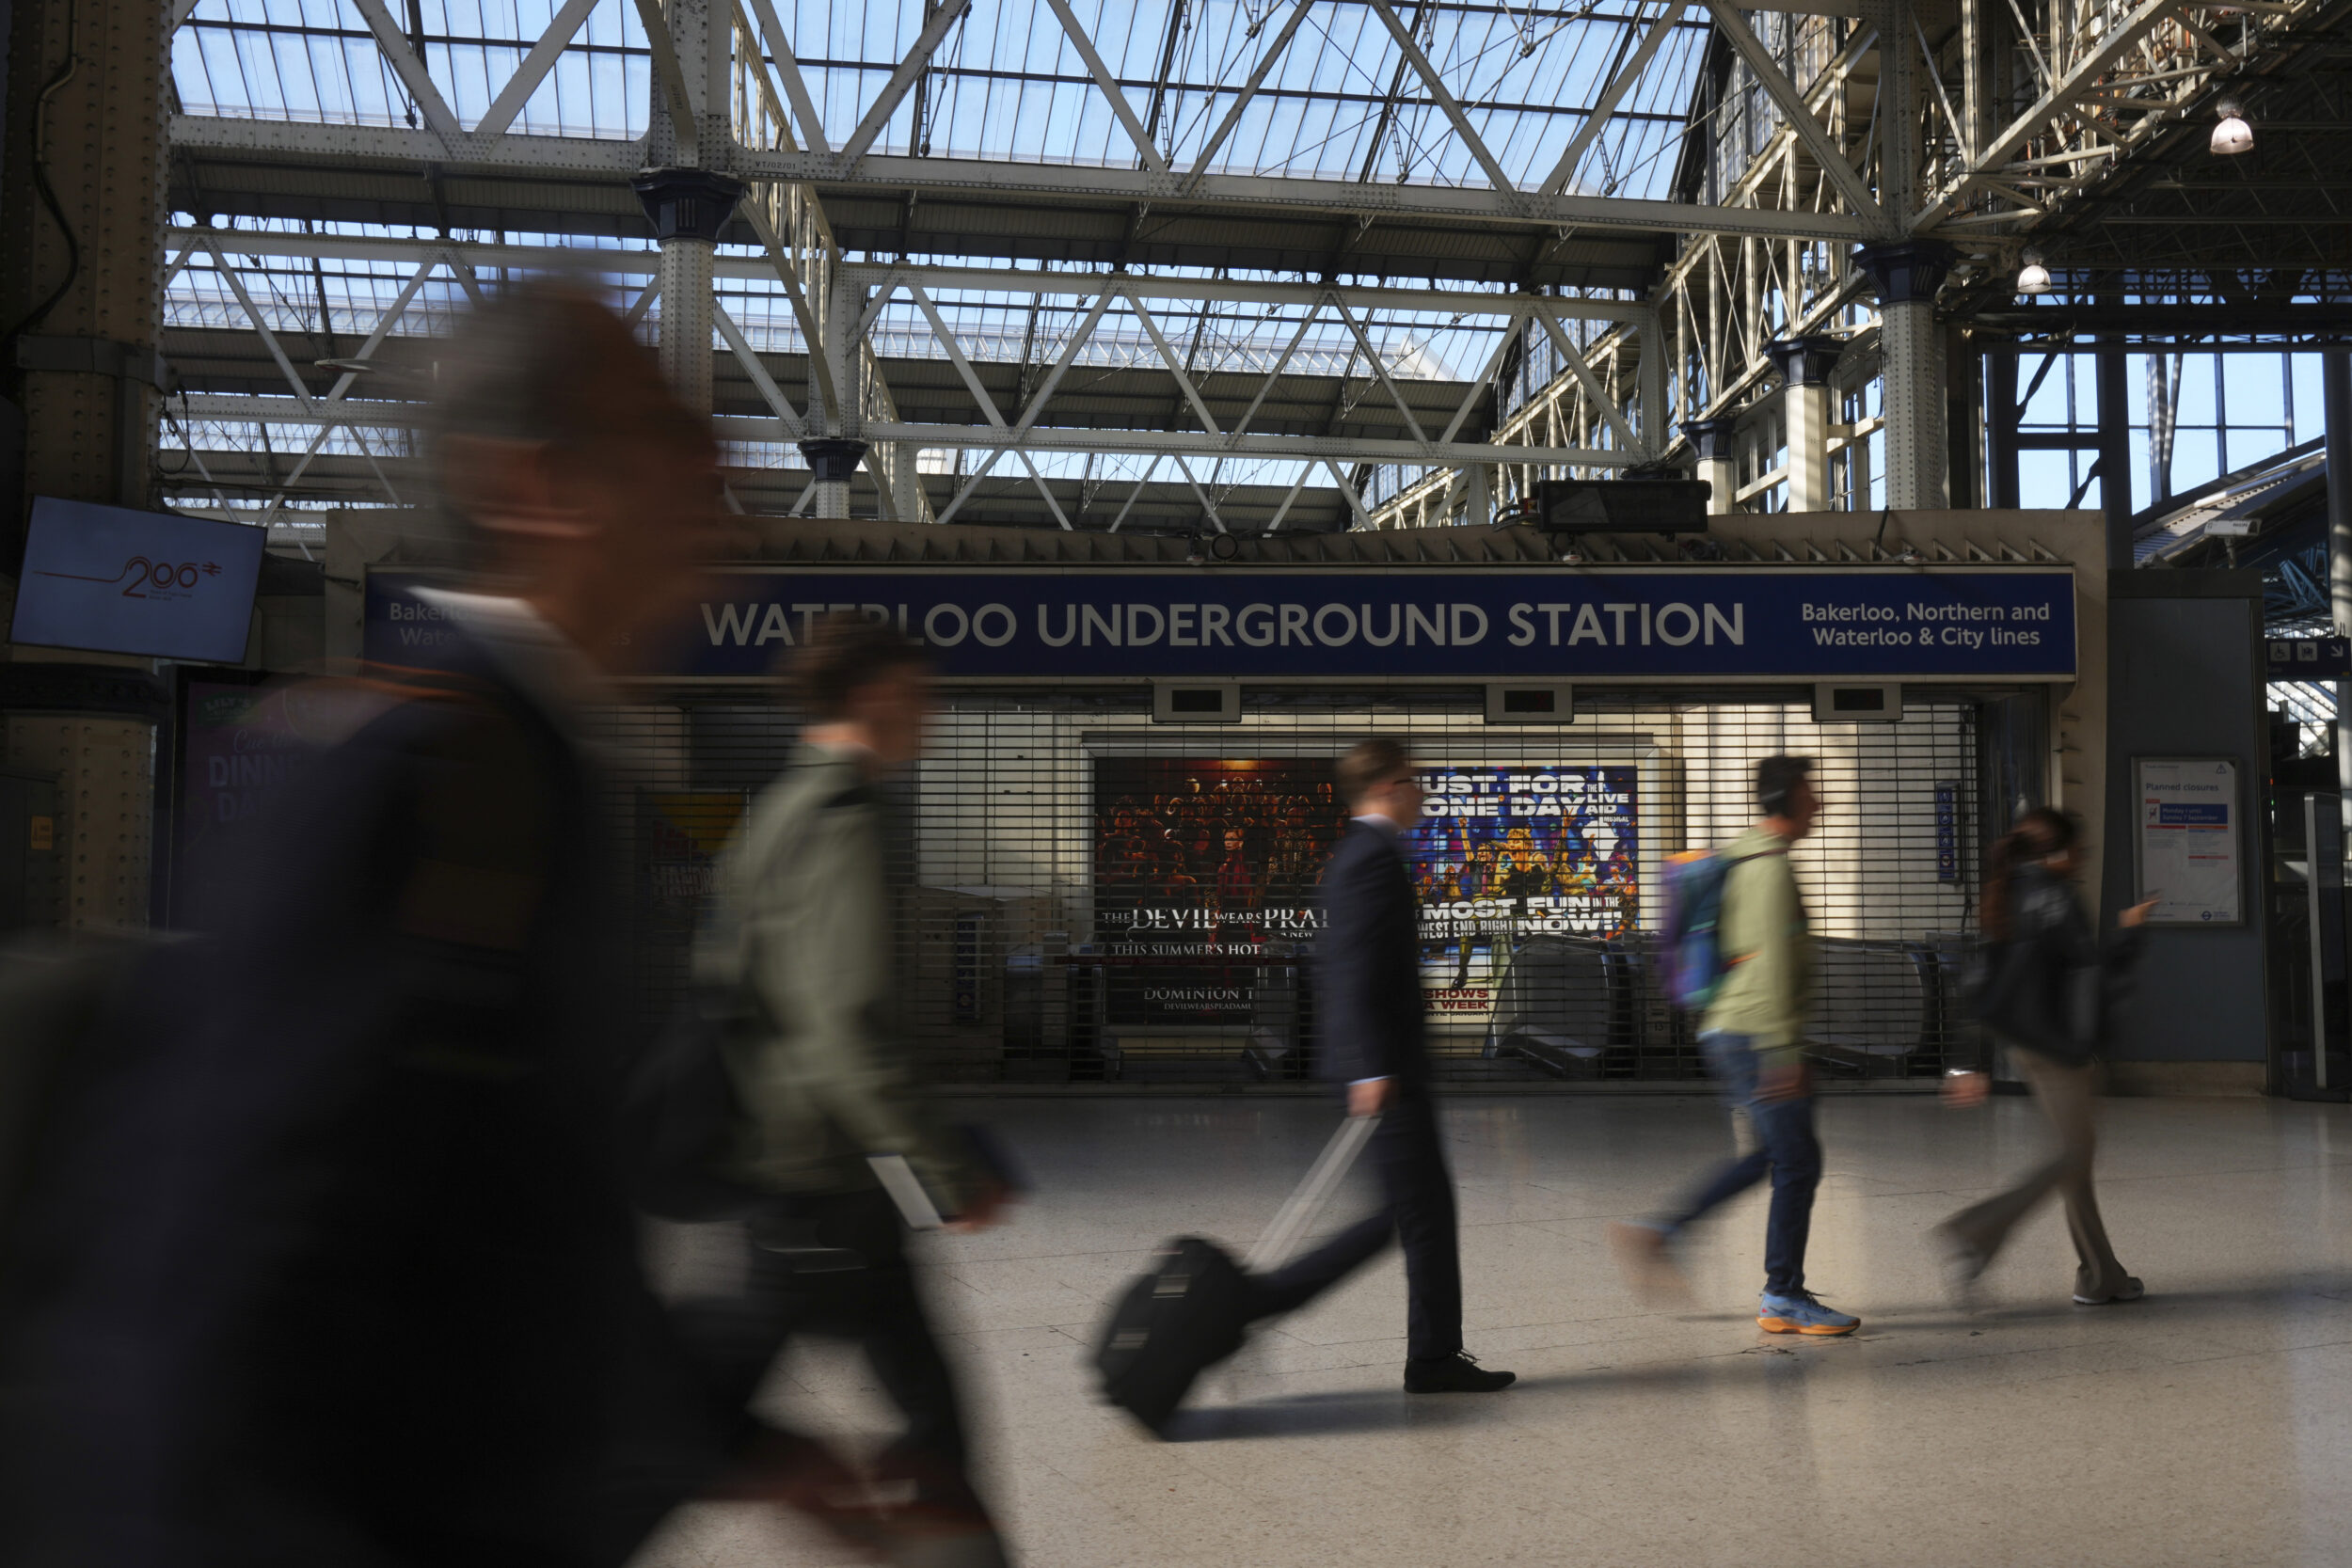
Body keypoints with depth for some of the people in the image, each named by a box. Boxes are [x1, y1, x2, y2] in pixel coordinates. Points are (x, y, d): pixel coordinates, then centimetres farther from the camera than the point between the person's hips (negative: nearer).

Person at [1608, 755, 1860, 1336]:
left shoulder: (1742, 860, 17)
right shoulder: (1769, 867, -14)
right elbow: (1771, 966, -21)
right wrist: (1782, 1053, -22)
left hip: (1726, 1032, 10)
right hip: (1755, 1034, -10)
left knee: (1775, 1153, 16)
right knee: (1797, 1162, -3)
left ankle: (1658, 1231, 13)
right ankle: (1783, 1298, 5)